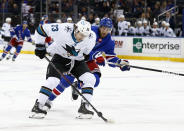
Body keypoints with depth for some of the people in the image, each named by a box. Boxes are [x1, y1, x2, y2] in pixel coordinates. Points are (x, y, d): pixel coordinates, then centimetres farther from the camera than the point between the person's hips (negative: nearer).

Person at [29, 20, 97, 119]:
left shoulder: (91, 37, -20)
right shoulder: (63, 30, -30)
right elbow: (42, 29, -17)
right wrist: (40, 47, -11)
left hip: (77, 61, 3)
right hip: (60, 58, -3)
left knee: (90, 79, -14)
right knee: (52, 80, -22)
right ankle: (38, 107, -15)